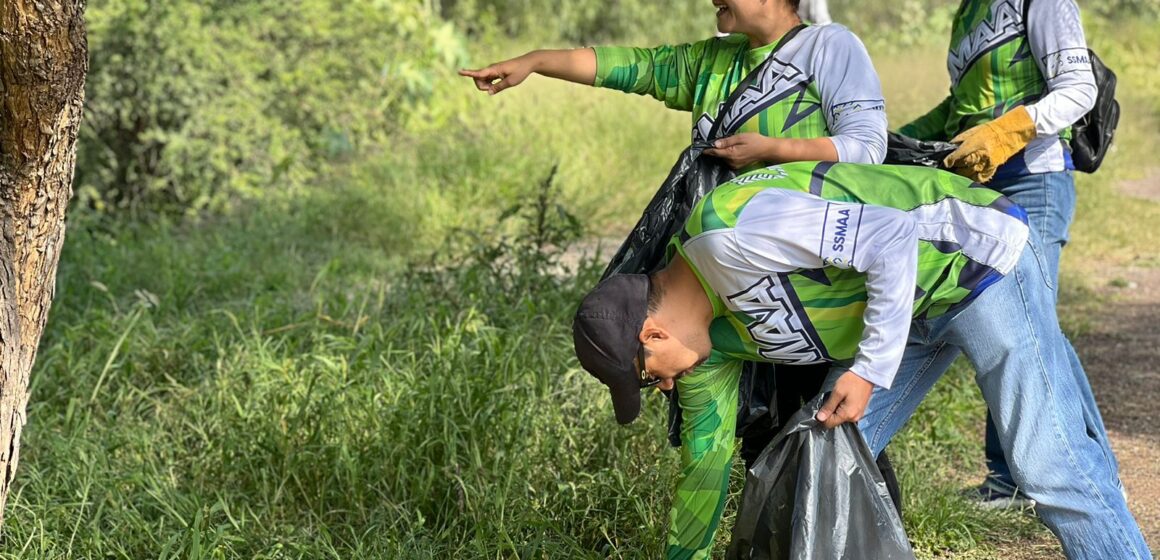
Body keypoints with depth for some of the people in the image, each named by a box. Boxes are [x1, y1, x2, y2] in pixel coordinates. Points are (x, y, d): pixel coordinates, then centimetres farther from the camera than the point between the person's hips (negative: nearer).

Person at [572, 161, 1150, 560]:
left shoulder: (731, 230, -28)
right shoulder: (708, 335, 2)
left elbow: (892, 238, -28)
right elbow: (706, 455, 14)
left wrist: (870, 369, -24)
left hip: (974, 259, -9)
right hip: (912, 305, 9)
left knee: (1049, 465, -12)